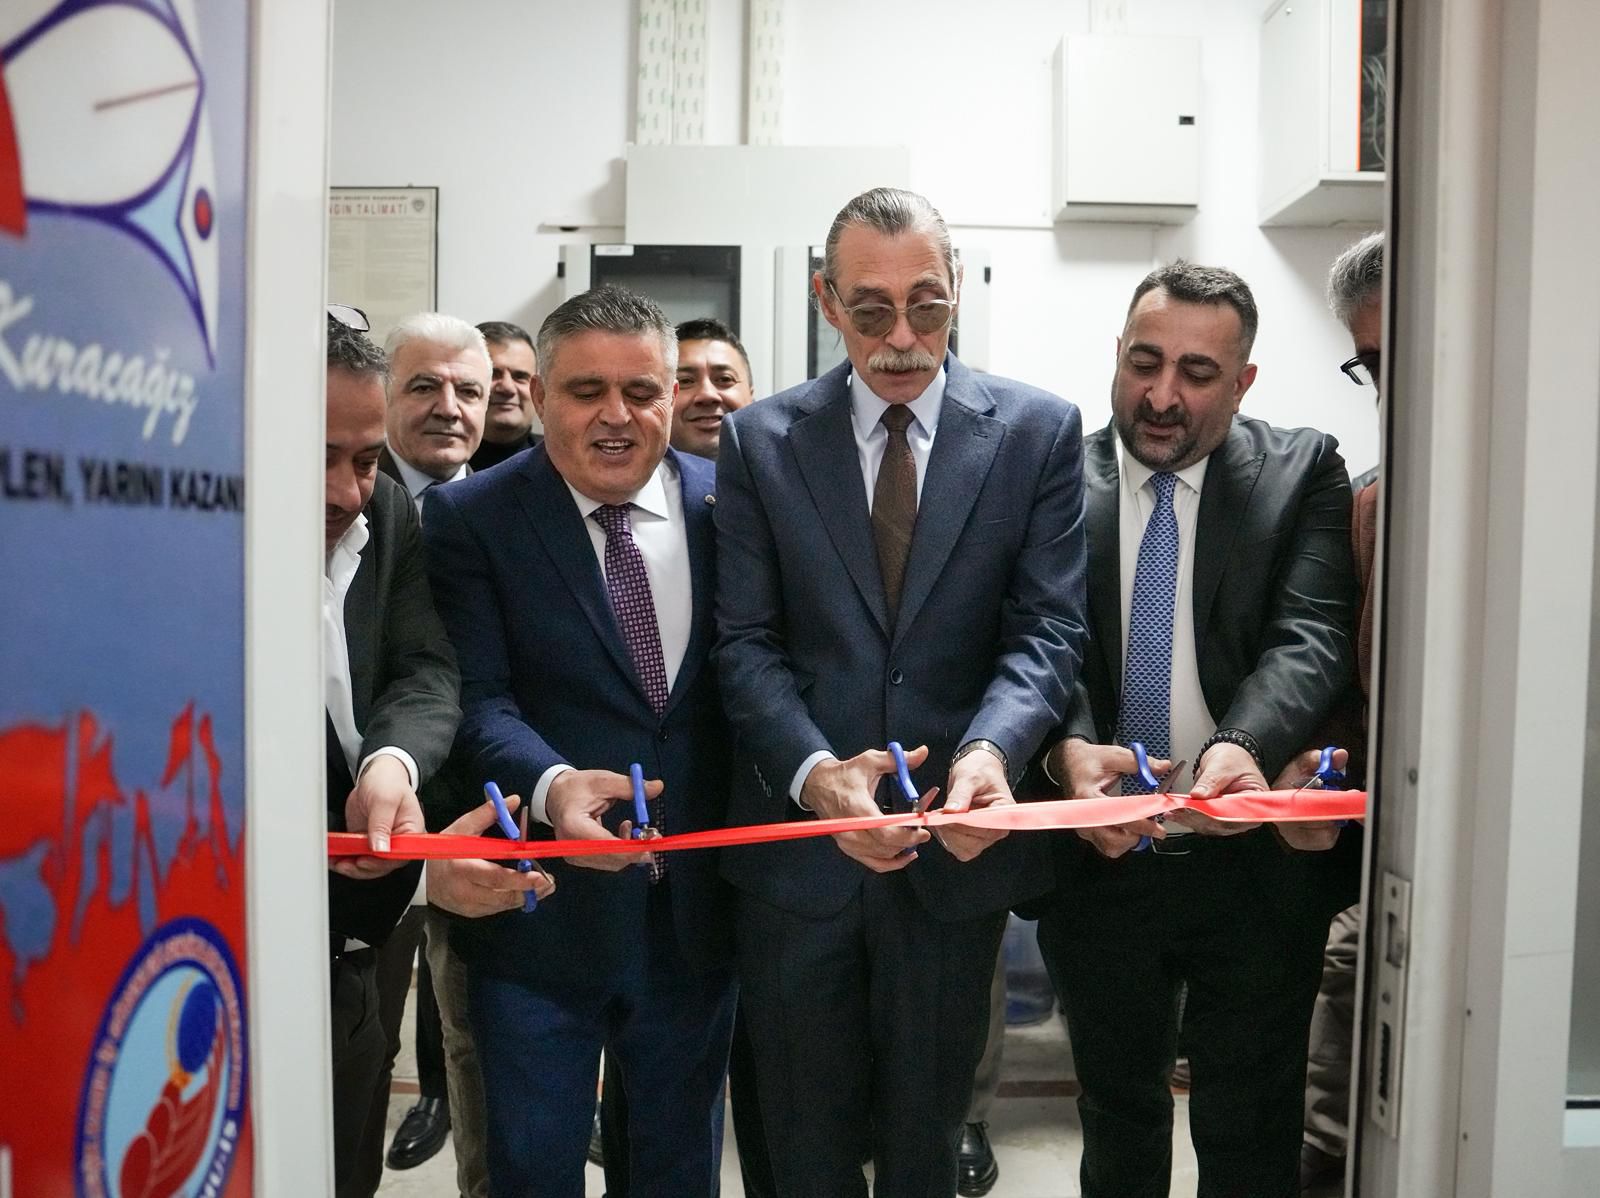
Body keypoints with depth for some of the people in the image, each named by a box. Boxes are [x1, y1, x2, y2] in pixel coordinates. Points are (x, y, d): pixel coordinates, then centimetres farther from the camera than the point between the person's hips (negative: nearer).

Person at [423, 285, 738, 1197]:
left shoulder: (730, 505, -1)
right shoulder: (471, 518, -7)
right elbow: (480, 699, -14)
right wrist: (551, 783, -34)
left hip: (697, 905, 3)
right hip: (542, 909, -2)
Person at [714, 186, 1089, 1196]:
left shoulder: (1040, 431, -1)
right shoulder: (761, 441, 0)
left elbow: (1048, 629, -7)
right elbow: (746, 641, -4)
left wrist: (990, 751, -27)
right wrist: (815, 770, -21)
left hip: (957, 845, 0)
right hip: (799, 842, 1)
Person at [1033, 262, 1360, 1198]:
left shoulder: (1303, 472, -2)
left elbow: (1311, 637, -14)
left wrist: (1244, 746, -35)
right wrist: (1068, 750, -31)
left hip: (1256, 864, 0)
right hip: (1097, 863, 1)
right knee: (1117, 1116, 22)